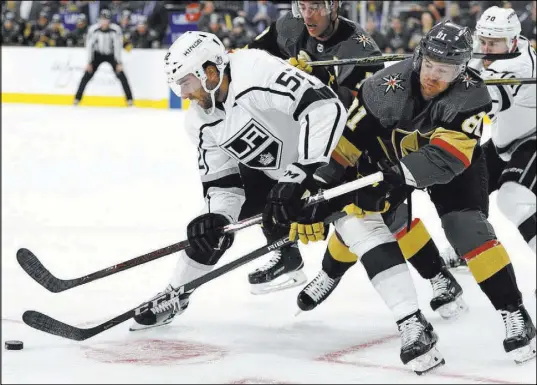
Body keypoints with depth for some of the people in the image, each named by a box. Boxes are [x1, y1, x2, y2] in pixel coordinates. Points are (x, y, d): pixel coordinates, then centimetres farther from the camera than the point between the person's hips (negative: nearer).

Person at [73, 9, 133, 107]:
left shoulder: (116, 29, -23)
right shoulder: (93, 29, -20)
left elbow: (118, 46, -21)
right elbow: (89, 46, -15)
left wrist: (119, 63, -24)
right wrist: (89, 62, -17)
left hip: (111, 54, -1)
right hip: (98, 54, 1)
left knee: (120, 74, -13)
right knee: (88, 74, -9)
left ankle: (129, 98, -4)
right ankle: (77, 98, 0)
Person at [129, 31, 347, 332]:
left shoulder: (257, 73, -34)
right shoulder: (201, 123, -7)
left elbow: (326, 108, -41)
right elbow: (222, 182, -4)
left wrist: (300, 173, -43)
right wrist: (217, 219, -26)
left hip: (324, 155, -7)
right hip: (272, 171, 7)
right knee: (209, 226, 4)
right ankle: (175, 296, 23)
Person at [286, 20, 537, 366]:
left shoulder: (472, 95, -34)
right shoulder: (386, 87, -31)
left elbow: (448, 156, -43)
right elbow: (343, 144, -27)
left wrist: (397, 174, -57)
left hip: (452, 160, -2)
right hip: (391, 154, 2)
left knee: (468, 227, -22)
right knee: (355, 214, -17)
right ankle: (412, 324, -14)